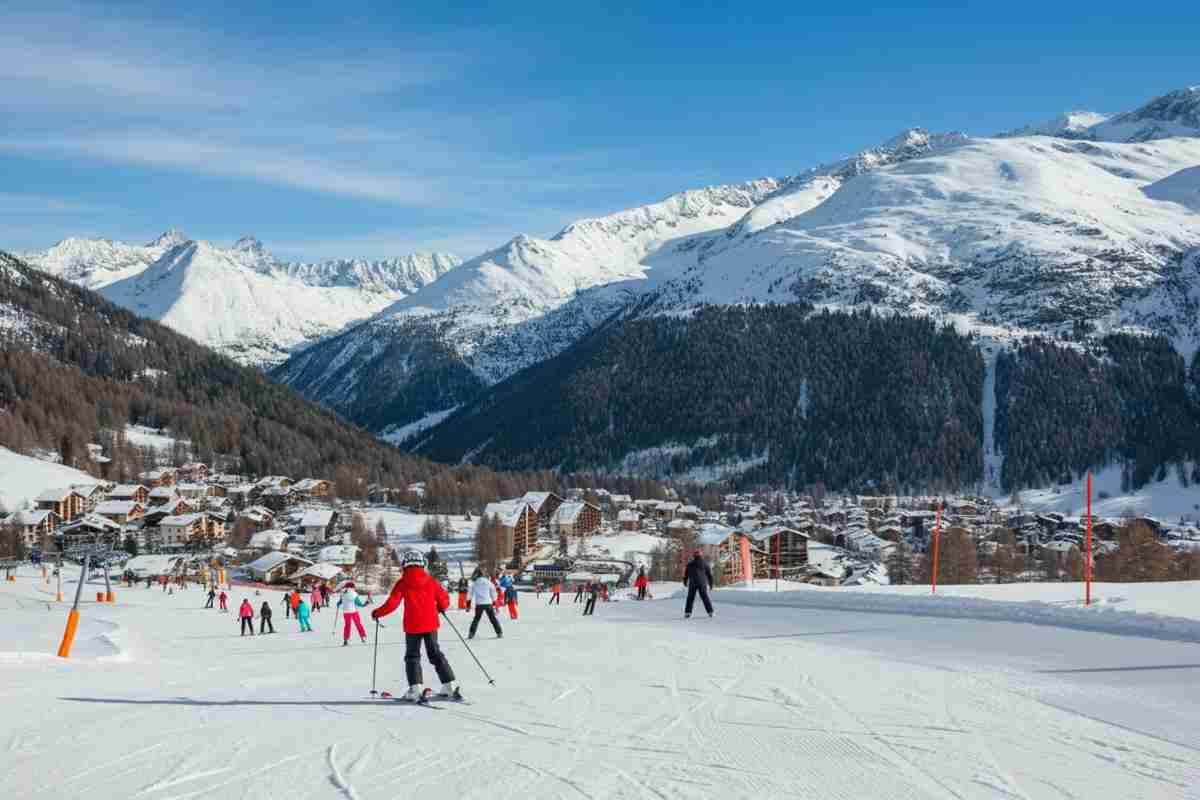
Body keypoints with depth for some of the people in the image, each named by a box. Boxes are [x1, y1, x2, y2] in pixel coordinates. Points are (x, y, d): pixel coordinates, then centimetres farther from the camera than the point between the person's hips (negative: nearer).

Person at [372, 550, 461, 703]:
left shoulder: (402, 583, -7)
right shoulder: (430, 581, 1)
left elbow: (392, 603, -10)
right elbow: (444, 599, 6)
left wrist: (377, 613, 5)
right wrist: (441, 607, 29)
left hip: (412, 626, -3)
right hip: (430, 624, 3)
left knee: (412, 656, 6)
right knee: (435, 654, 13)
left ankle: (416, 688, -10)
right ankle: (449, 686, 8)